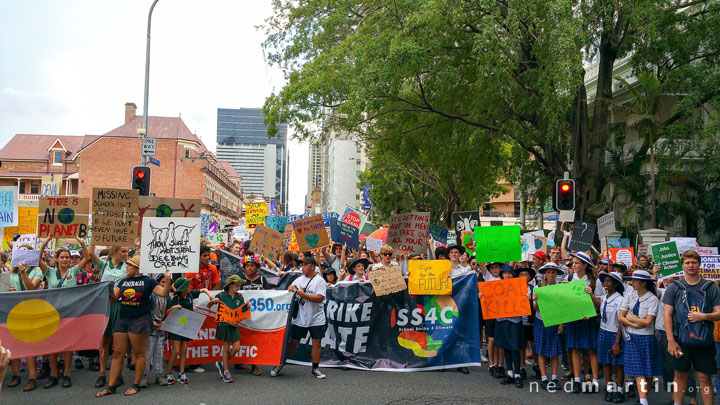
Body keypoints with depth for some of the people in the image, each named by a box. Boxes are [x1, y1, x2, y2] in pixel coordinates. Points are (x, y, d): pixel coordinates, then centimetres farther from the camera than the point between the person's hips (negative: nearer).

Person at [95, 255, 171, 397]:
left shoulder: (148, 281, -1)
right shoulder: (123, 281, 13)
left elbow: (164, 293, -7)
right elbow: (113, 298, 12)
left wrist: (167, 280, -22)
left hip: (140, 320, -5)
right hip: (122, 320, 5)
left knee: (139, 353, 1)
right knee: (117, 353, 5)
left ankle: (136, 385, 11)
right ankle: (111, 386, 10)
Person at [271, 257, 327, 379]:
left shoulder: (319, 281, -7)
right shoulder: (299, 279, 9)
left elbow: (319, 298, -19)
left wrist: (302, 294, -20)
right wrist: (290, 289, -7)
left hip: (316, 318, -3)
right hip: (300, 318, 3)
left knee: (316, 342, 1)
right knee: (294, 341, 6)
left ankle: (315, 369, 13)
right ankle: (280, 364, 17)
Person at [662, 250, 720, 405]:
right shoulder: (674, 287, 3)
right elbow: (667, 314, 0)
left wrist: (703, 316, -17)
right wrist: (671, 340, -8)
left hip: (703, 340, 0)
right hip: (680, 340, 0)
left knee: (704, 377, 3)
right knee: (680, 375, 9)